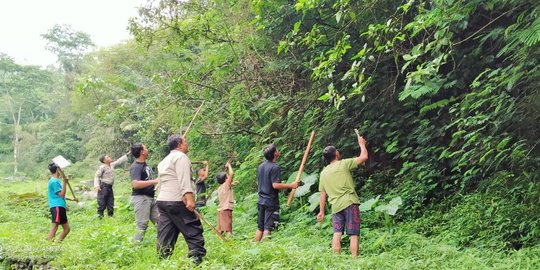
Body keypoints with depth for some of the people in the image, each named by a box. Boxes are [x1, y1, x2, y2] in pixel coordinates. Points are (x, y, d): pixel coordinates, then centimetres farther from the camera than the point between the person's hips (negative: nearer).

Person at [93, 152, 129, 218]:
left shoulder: (112, 165, 10)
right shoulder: (102, 167, -10)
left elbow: (119, 161, 22)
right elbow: (96, 176, -12)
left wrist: (127, 155, 23)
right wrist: (97, 185, -23)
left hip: (110, 187, 8)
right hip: (103, 186, -7)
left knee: (110, 203, 8)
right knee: (102, 203, -8)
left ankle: (111, 215, 14)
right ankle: (100, 215, -1)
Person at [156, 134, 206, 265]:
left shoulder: (164, 161, 25)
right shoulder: (181, 156, -4)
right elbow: (184, 180, -17)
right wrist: (189, 198, -25)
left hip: (162, 200, 9)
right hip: (178, 201, -9)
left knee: (165, 236, 6)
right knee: (194, 232, -7)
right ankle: (197, 258, -11)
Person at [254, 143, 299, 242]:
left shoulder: (261, 166, 10)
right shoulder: (274, 167, -14)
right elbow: (275, 185, -20)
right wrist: (290, 185, -13)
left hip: (261, 201, 8)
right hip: (271, 202, -8)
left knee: (260, 228, 12)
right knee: (267, 228, -6)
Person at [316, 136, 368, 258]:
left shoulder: (323, 172, 12)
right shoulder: (343, 164, -3)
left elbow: (322, 193, 13)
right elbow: (364, 157, -2)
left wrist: (321, 211, 18)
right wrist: (362, 144, 15)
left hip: (335, 206, 5)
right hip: (350, 203, -5)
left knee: (337, 233, 3)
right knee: (353, 234, -3)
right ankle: (354, 259, -6)